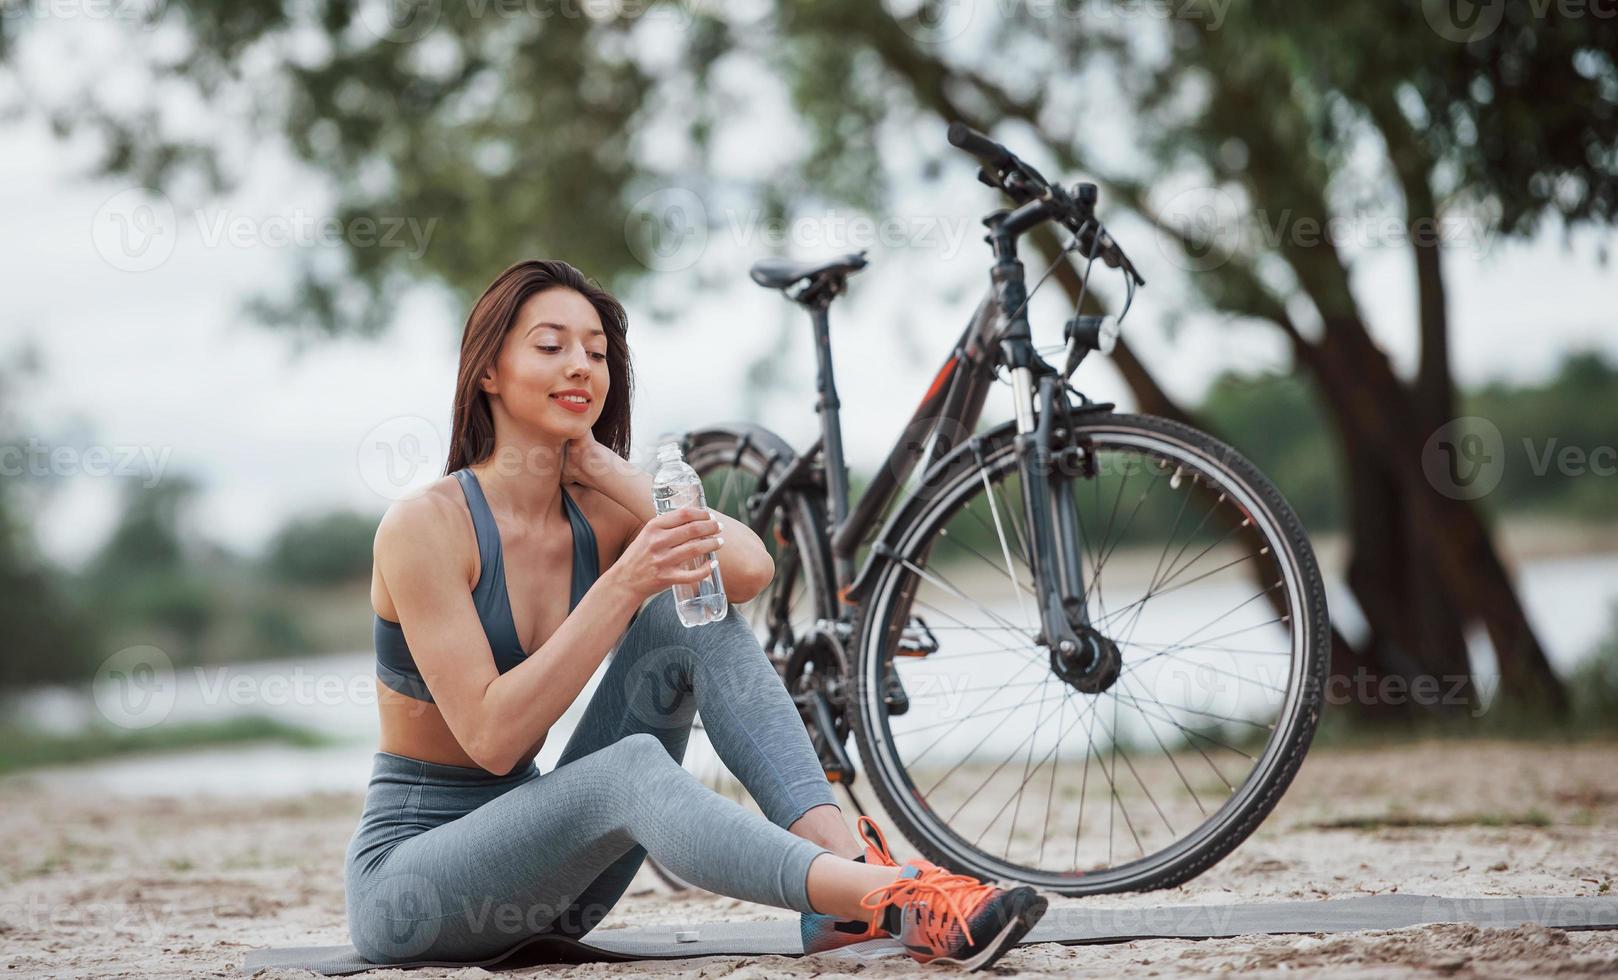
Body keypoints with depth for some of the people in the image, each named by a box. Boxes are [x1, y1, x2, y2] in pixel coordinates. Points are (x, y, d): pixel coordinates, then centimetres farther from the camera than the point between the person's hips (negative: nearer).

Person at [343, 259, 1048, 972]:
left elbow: (749, 569, -18)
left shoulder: (596, 514, 3)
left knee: (685, 612, -11)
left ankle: (846, 859, -27)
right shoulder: (426, 525, -15)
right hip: (406, 870, -6)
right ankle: (891, 900, -48)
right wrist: (624, 585, -29)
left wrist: (604, 468, -11)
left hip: (531, 860, 6)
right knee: (631, 768, -34)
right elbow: (490, 737, -23)